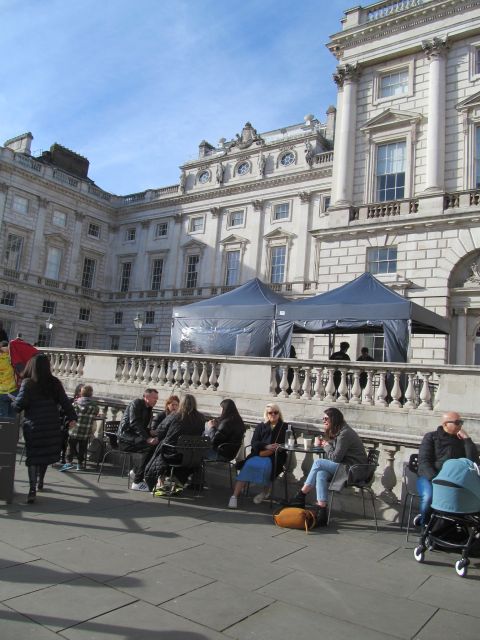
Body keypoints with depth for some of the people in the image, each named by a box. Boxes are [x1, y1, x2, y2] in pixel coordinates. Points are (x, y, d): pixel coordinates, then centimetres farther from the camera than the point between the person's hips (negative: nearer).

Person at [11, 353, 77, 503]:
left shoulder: (27, 383, -7)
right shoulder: (54, 383, 2)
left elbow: (19, 405, -8)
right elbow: (65, 402, 2)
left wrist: (13, 402, 13)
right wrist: (72, 417, 8)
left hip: (34, 427, -3)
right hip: (52, 427, 3)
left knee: (33, 457, 2)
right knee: (46, 454, 19)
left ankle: (32, 490, -9)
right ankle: (40, 482, 35)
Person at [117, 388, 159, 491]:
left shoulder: (149, 409, 17)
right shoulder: (136, 403, -9)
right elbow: (134, 423, -21)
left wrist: (152, 437, -7)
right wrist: (147, 438, -30)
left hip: (135, 437, 8)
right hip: (125, 438, -8)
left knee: (155, 444, -14)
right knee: (150, 447, -28)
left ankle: (135, 471, 1)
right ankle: (137, 482, -24)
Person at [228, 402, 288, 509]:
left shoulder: (285, 427, 13)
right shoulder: (260, 426, 19)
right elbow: (254, 443, 7)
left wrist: (269, 451, -10)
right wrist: (266, 446, -12)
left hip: (274, 457, -2)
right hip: (258, 454, 2)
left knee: (265, 466, -34)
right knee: (248, 464, -28)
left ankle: (265, 492, -10)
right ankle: (235, 496, -32)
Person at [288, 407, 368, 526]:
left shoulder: (345, 434, -16)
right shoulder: (337, 432, 16)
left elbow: (335, 458, -17)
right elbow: (336, 456, 16)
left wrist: (326, 445, -1)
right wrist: (325, 444, 1)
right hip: (348, 468, 9)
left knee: (318, 463, -16)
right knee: (321, 474, -17)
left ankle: (301, 496, -5)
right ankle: (322, 512, -21)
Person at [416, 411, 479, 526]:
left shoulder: (462, 440, 18)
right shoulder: (431, 437, 8)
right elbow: (423, 461, -3)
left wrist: (467, 439, -3)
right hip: (429, 477, -3)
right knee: (429, 497, -35)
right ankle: (425, 525, -2)